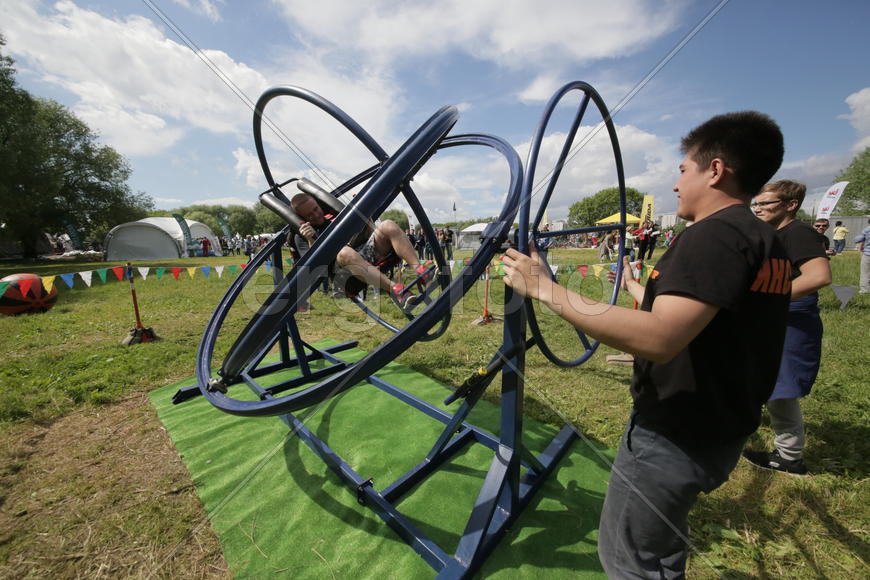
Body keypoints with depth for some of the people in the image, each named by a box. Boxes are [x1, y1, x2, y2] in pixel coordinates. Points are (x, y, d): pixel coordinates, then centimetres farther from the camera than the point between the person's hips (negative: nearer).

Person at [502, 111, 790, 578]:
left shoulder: (713, 234, -23)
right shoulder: (767, 242, 9)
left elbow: (658, 339, -36)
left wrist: (545, 289, -32)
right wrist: (634, 286, 32)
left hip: (675, 436, -9)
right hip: (718, 431, 10)